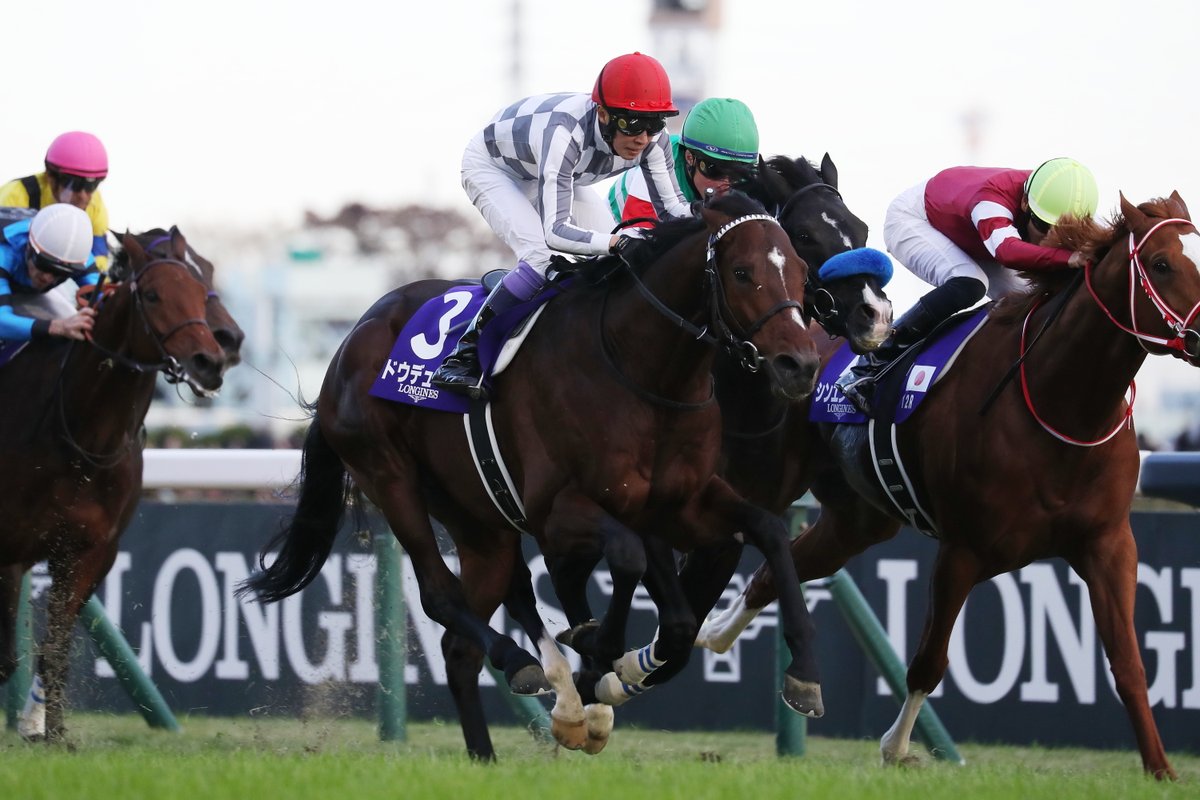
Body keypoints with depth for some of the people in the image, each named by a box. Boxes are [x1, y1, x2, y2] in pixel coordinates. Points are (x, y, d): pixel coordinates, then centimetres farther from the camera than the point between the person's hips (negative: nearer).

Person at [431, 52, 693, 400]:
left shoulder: (652, 136, -28)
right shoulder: (565, 133, -46)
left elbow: (670, 204, -17)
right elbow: (555, 230, -48)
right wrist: (618, 243, -63)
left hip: (552, 172, 7)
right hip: (492, 166, -7)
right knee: (542, 257, -28)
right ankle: (463, 354, -19)